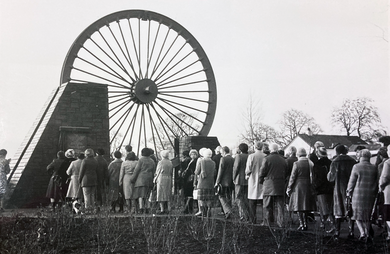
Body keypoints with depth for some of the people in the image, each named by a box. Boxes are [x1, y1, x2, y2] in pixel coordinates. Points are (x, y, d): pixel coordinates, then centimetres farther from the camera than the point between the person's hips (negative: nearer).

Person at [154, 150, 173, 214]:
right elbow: (171, 173, 11)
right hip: (169, 179, 6)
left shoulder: (160, 162, -8)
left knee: (161, 194, -3)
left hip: (161, 179, -6)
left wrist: (155, 179, 8)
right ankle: (166, 209, 12)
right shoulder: (170, 163, 8)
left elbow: (158, 172, -4)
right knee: (167, 194, 11)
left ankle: (162, 210, -6)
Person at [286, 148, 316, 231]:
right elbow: (313, 176, 6)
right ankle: (305, 223, 17)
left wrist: (289, 188, -2)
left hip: (298, 186, -5)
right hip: (308, 187, 5)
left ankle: (302, 224, -1)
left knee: (299, 206, 1)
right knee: (306, 206, 14)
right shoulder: (311, 163, 2)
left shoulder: (296, 164, -11)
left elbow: (293, 177, -9)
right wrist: (312, 186, 15)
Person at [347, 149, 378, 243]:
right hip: (370, 195, 4)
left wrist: (349, 192, 7)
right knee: (367, 215, 15)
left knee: (358, 215, 6)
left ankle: (362, 233, -9)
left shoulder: (356, 167, -9)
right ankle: (368, 234, 13)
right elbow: (376, 183, 8)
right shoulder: (374, 168, 3)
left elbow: (352, 181, -5)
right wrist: (374, 194, 19)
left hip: (358, 194, -3)